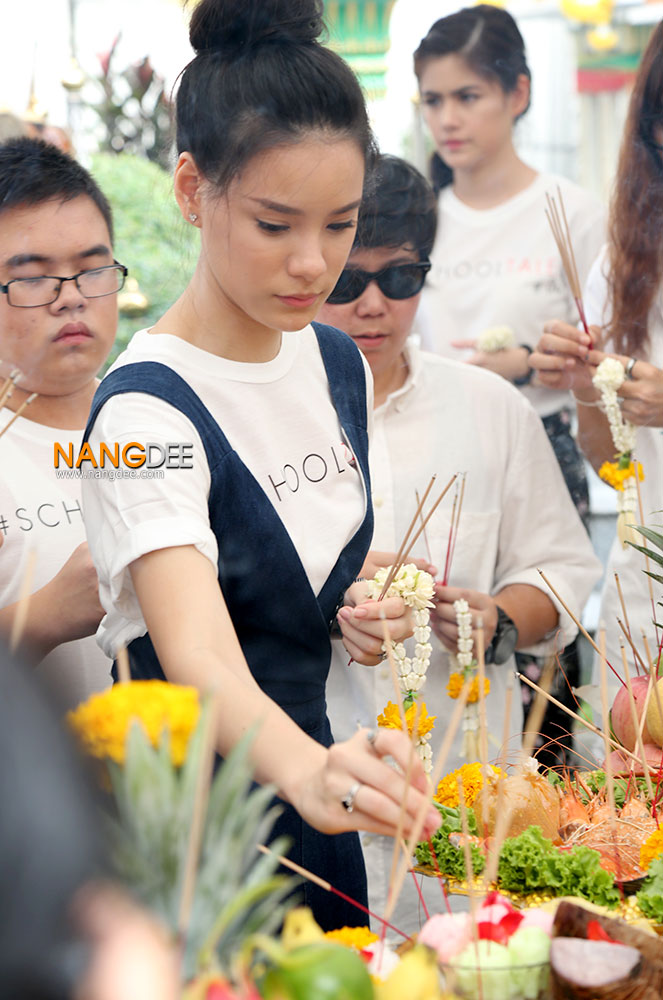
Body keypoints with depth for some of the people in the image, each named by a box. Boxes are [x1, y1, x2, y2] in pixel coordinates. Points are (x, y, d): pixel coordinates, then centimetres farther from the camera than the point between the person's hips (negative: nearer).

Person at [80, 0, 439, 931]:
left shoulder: (339, 363, 2)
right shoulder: (147, 408, -23)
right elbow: (196, 657, -37)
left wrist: (367, 612, -5)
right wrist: (307, 770, -56)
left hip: (315, 807, 7)